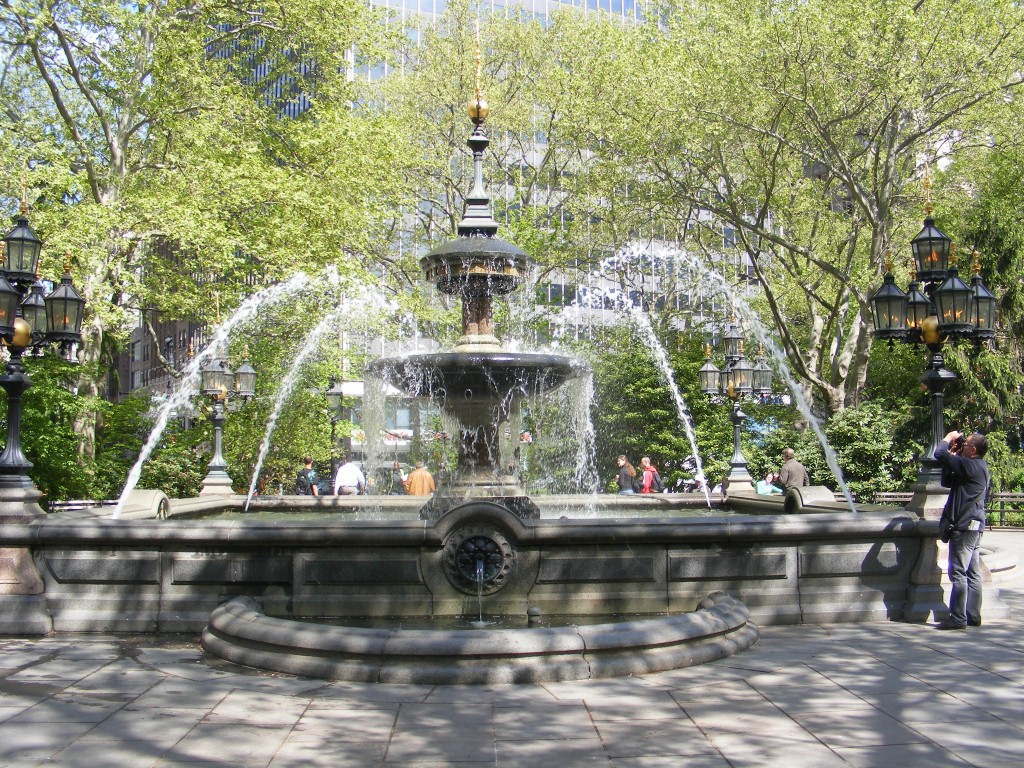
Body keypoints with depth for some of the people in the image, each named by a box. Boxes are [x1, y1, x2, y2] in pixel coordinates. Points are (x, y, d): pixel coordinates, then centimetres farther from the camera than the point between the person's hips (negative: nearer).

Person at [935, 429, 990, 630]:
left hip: (964, 526, -10)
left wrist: (949, 437, -2)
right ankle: (973, 616, 14)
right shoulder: (980, 468, 17)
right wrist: (953, 457, 14)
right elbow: (947, 481, 23)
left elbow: (939, 454, -20)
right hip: (975, 525, 10)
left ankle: (958, 618, -7)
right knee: (973, 573, 11)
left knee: (958, 573, -8)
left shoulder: (970, 466, -15)